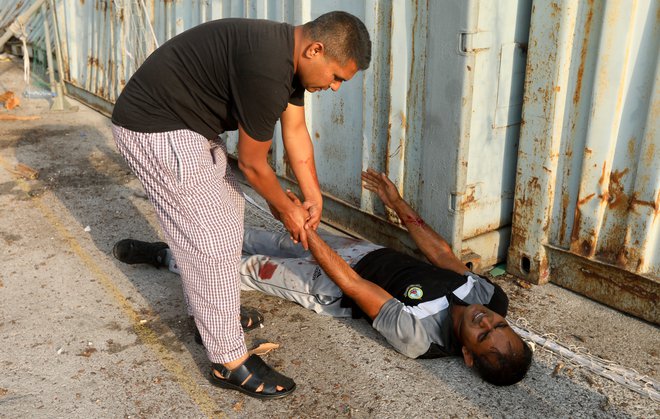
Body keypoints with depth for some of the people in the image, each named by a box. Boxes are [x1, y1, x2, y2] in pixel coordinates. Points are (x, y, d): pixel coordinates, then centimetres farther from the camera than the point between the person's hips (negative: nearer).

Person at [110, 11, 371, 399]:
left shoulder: (290, 54, 1)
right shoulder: (266, 68, -29)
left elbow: (296, 131, 12)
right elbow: (253, 163, -18)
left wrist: (313, 197, 13)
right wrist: (286, 210, -1)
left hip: (189, 123, 11)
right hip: (154, 128, -11)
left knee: (228, 209, 19)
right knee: (213, 239, -8)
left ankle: (214, 312, 35)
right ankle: (229, 361, 4)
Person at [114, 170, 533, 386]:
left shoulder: (417, 338, -37)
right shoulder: (493, 296, -21)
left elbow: (346, 282, -33)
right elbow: (441, 252, -5)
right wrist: (397, 201, 2)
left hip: (337, 288, -6)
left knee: (249, 266, 1)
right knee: (276, 240, 17)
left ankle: (164, 257, 27)